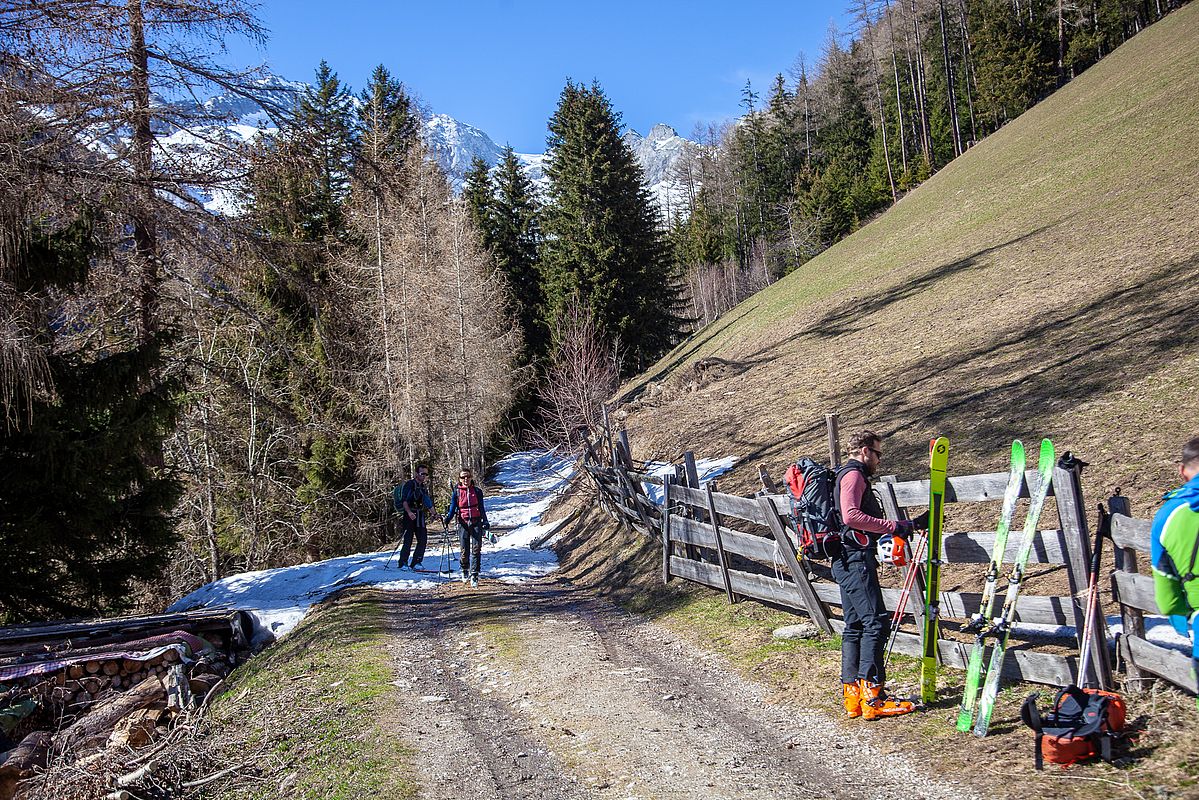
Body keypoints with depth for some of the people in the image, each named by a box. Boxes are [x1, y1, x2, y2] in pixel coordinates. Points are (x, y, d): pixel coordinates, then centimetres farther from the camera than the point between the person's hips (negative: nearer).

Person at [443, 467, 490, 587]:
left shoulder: (477, 491, 9)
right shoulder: (456, 492, 6)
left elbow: (481, 508, 11)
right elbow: (452, 508, 5)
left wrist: (485, 522, 0)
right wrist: (448, 518, -13)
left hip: (476, 522, 0)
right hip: (463, 523, 0)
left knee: (476, 549, -10)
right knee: (465, 550, 0)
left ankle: (474, 575, -9)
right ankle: (464, 571, 25)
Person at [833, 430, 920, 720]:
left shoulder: (851, 476, 26)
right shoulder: (854, 475, -7)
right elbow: (851, 516, -23)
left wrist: (897, 527, 17)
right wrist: (893, 526, -18)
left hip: (847, 563, 11)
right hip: (855, 559, -11)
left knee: (855, 626, 10)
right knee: (876, 622, -12)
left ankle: (852, 695, 11)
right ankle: (872, 696, -14)